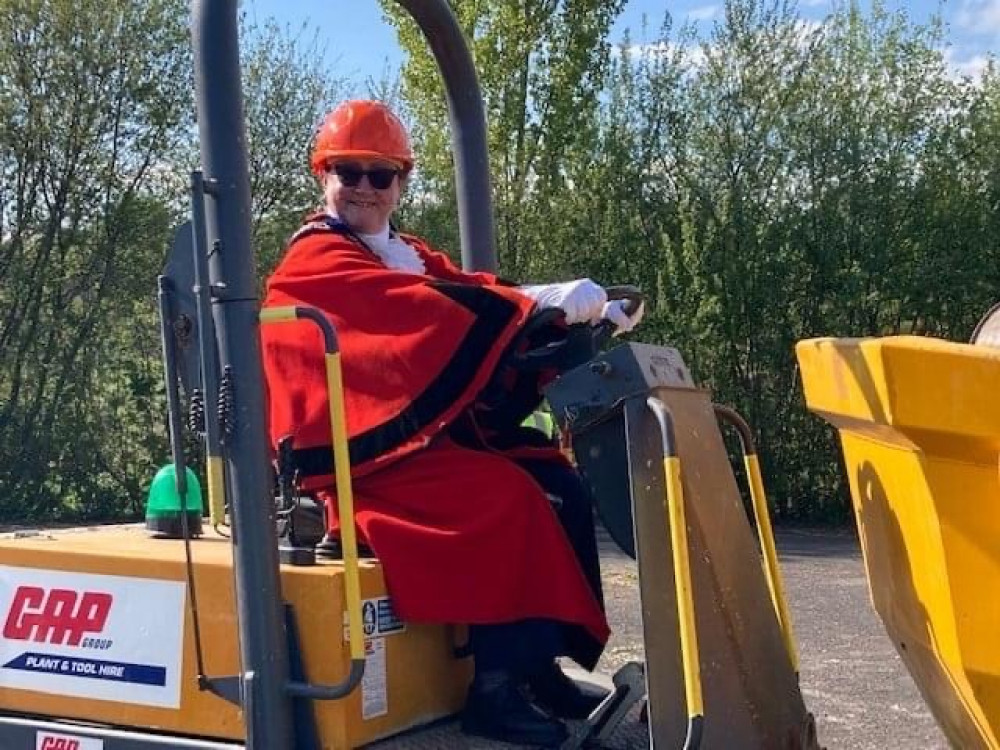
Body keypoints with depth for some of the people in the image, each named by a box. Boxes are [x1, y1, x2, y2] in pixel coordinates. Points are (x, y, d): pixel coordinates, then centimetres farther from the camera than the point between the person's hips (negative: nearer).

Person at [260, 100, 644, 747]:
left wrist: (587, 305, -14)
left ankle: (544, 663, -3)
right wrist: (542, 302, -31)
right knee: (509, 496, -25)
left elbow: (472, 287, 3)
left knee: (561, 486, -4)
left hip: (428, 431, 9)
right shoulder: (318, 260, -8)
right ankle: (497, 686, -20)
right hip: (363, 452, -9)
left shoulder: (408, 255, 21)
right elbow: (429, 306, -24)